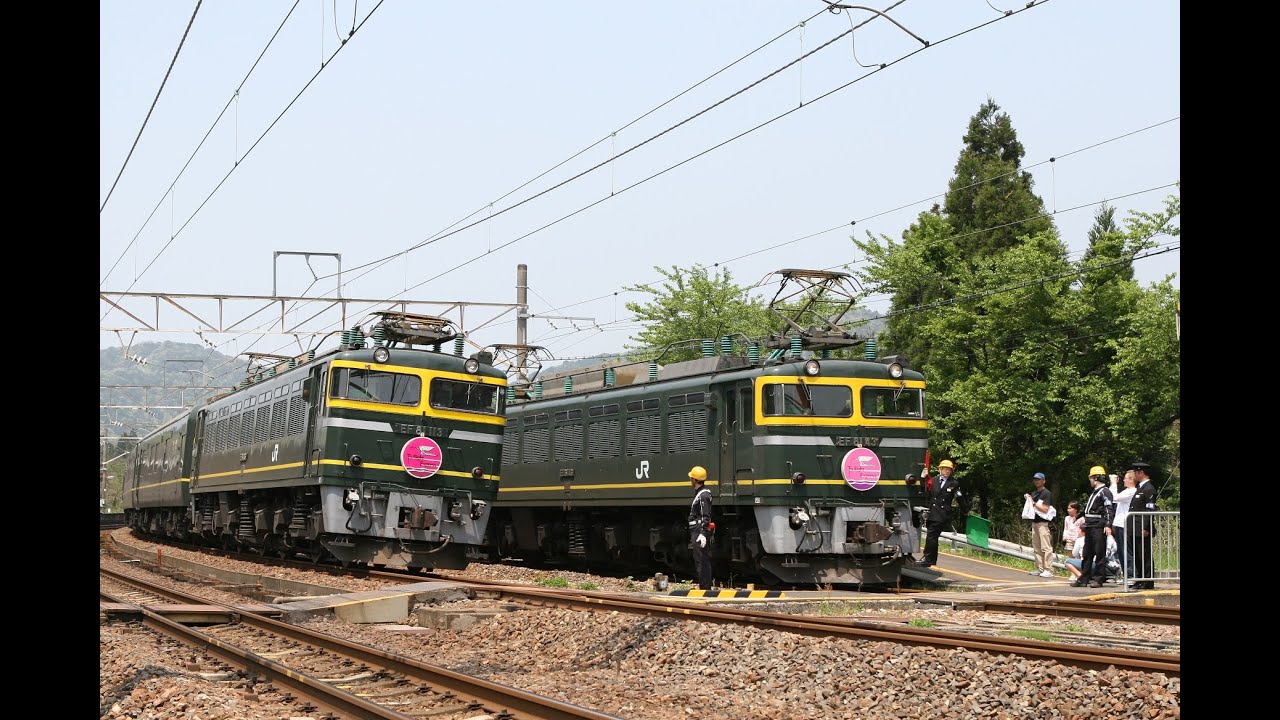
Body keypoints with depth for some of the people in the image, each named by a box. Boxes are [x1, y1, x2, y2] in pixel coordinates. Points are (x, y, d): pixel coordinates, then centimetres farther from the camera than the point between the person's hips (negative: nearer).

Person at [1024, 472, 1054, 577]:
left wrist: (1033, 503, -12)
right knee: (1036, 548, 9)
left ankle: (1048, 570, -13)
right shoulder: (1033, 493, 18)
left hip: (1043, 522, -9)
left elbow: (1045, 509, -15)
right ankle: (1039, 569, 14)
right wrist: (1028, 500, 7)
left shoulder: (1046, 493, -6)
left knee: (1046, 547, -11)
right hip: (1034, 522, 9)